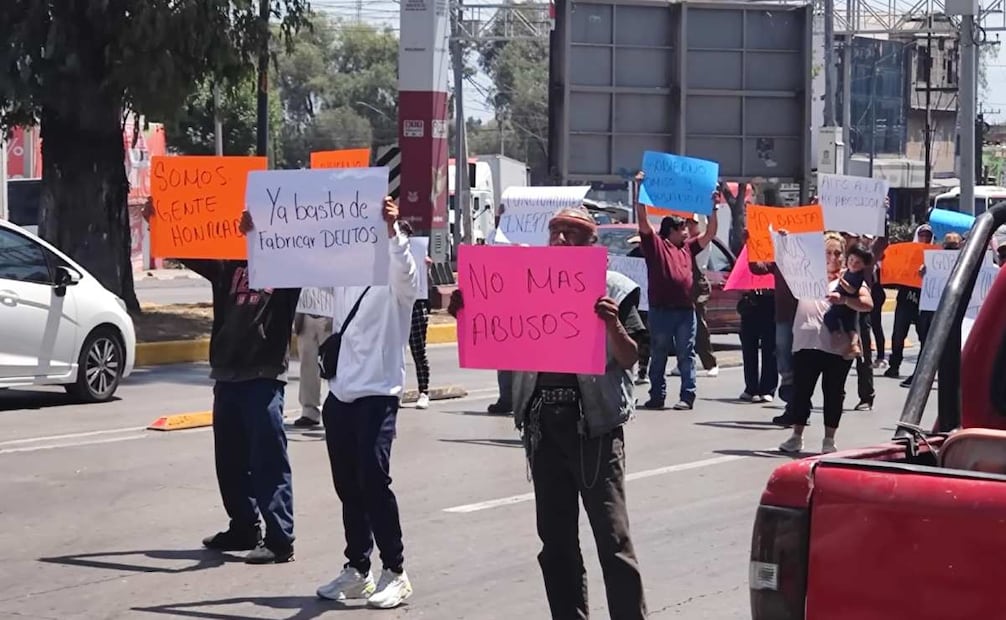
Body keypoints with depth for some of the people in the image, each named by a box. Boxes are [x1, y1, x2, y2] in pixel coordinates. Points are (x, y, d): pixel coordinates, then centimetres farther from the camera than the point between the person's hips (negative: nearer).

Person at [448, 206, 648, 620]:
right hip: (543, 423, 5)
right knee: (555, 539, 10)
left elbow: (630, 358, -4)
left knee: (612, 536, -6)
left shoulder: (612, 290, 0)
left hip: (594, 422, -5)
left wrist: (613, 325, -23)